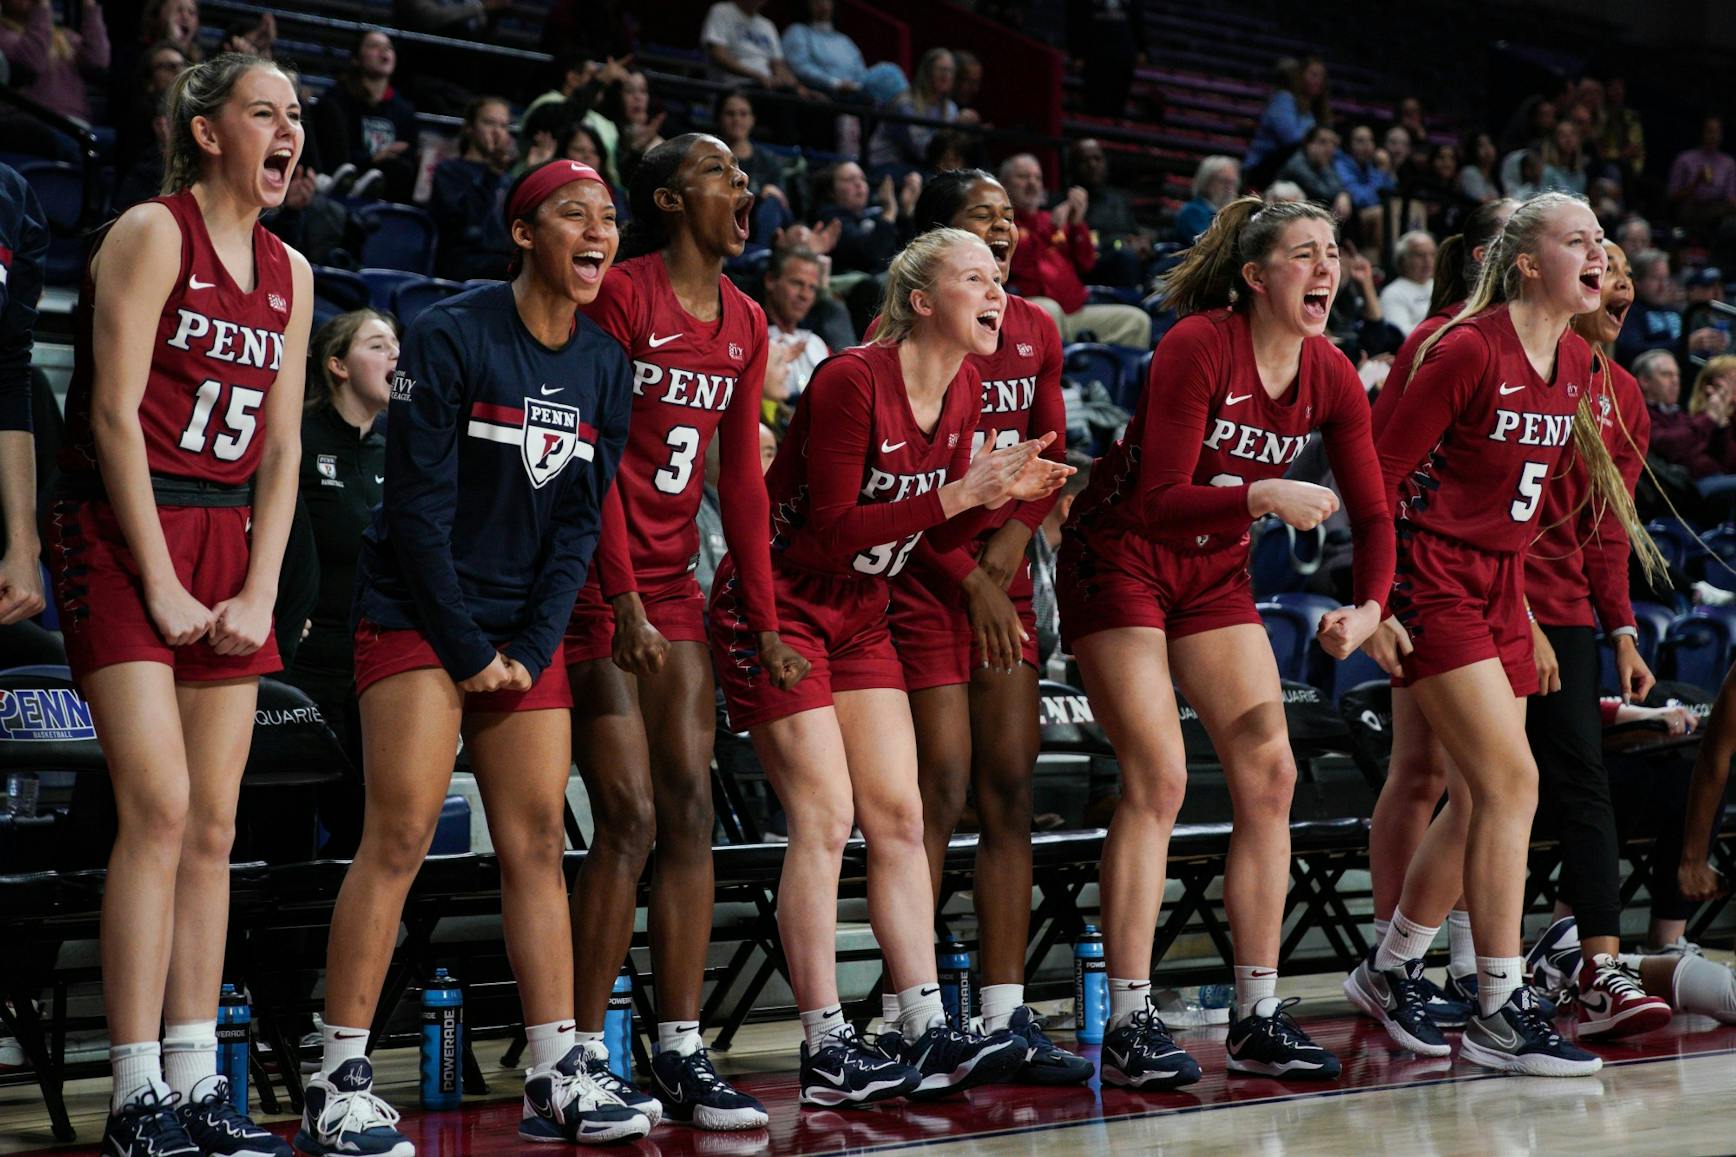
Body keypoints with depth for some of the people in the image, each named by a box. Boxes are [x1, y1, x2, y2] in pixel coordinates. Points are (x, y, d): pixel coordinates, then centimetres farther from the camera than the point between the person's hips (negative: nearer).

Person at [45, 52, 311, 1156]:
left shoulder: (290, 272, 14)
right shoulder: (153, 233, -6)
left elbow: (280, 447, 12)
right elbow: (114, 416, -11)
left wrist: (259, 592, 0)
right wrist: (161, 586, -13)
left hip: (228, 540, 7)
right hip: (123, 534, -7)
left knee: (214, 825, 4)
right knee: (159, 808, -15)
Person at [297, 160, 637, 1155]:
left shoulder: (607, 365, 8)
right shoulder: (450, 338, -9)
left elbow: (581, 521, 7)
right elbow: (419, 505, -12)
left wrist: (530, 649, -3)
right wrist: (467, 650, -12)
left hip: (528, 633, 6)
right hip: (417, 615, -6)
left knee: (538, 841, 3)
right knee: (402, 834, -13)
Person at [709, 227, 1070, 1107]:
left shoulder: (964, 391, 3)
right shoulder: (851, 381, -21)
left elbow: (942, 534, 9)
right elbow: (835, 528, -23)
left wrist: (1003, 493, -10)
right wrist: (961, 493, -27)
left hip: (858, 616, 8)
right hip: (776, 606, -8)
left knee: (899, 817, 3)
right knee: (825, 816, -12)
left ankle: (925, 1032, 6)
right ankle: (825, 1050, -8)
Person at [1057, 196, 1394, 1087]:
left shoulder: (1331, 378, -3)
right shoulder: (1197, 346, -21)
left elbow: (1372, 512, 2)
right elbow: (1155, 500, -25)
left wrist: (1369, 605, -15)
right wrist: (1261, 496, -38)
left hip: (1214, 573, 7)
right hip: (1119, 559, -7)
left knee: (1269, 773, -2)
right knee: (1158, 777, -16)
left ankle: (1257, 1018, 6)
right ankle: (1128, 1024, -10)